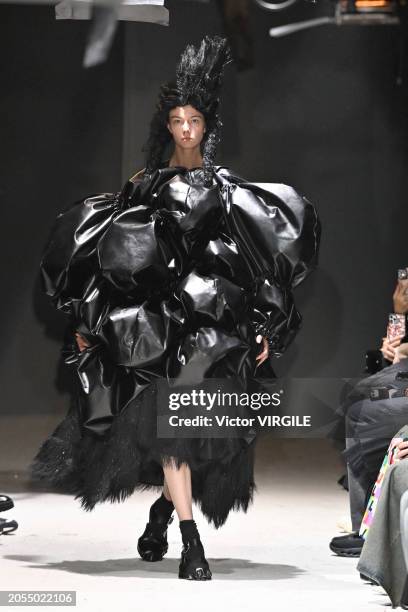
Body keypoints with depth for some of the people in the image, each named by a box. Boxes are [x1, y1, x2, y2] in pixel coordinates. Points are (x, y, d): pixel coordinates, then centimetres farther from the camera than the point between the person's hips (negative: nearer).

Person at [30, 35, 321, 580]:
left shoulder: (228, 188, 10)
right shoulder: (146, 183, 11)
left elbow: (257, 263, 7)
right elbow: (109, 254, 11)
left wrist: (263, 326, -1)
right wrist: (88, 319, 5)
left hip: (216, 318, 0)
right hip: (156, 318, 0)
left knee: (203, 428, -3)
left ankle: (163, 508, 26)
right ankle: (191, 544, -12)